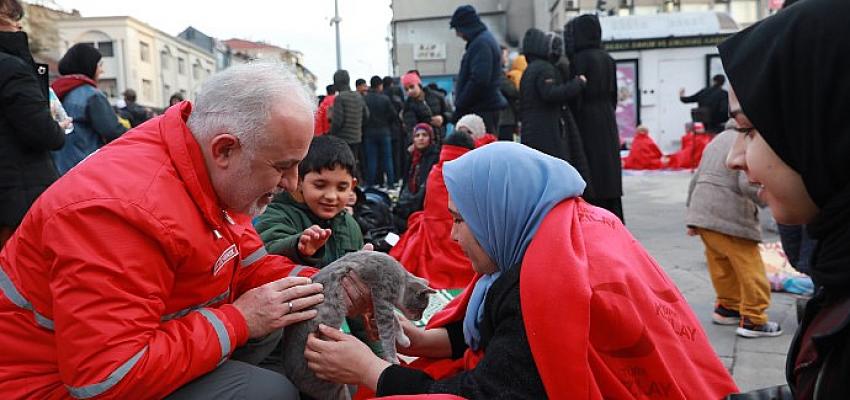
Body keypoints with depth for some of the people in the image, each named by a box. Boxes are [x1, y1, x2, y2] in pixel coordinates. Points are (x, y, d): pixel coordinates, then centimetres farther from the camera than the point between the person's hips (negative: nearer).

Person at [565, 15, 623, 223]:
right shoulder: (607, 58, 9)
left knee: (590, 176, -3)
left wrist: (571, 124, -9)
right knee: (609, 169, 11)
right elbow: (614, 94, 12)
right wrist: (608, 112, 20)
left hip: (587, 121, -7)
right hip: (608, 121, 7)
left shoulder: (579, 59, -11)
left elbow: (576, 95, -14)